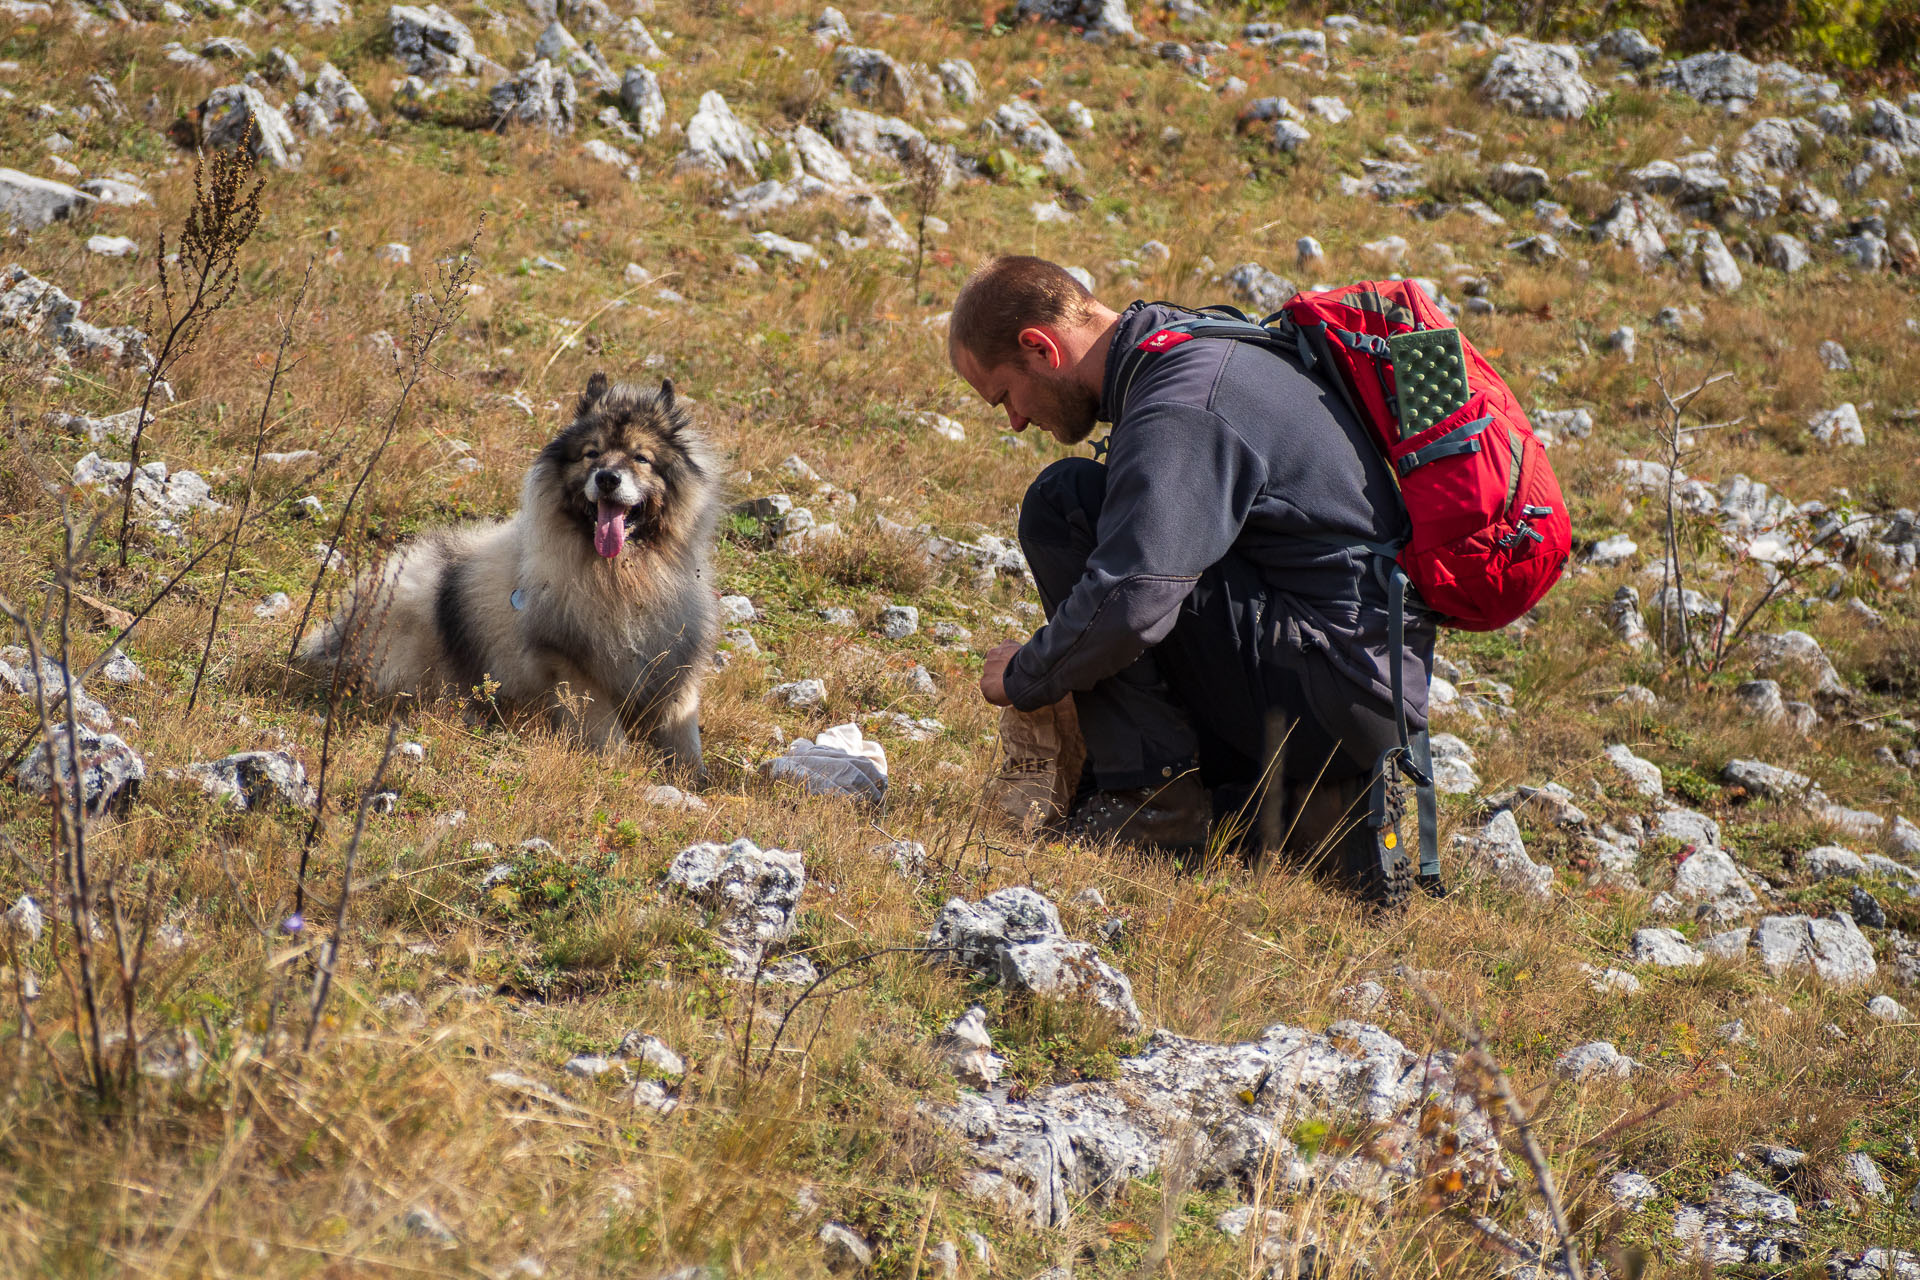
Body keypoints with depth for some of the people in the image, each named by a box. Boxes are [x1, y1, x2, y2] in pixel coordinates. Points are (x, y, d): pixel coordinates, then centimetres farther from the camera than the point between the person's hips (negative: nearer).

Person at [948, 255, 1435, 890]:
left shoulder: (1179, 409, -18)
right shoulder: (1197, 351, 14)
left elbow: (1129, 602, -28)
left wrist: (1024, 677, -10)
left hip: (1337, 681, -10)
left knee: (1064, 502, -12)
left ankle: (1155, 793, -11)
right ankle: (1302, 790, 10)